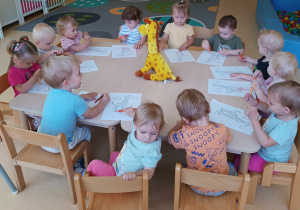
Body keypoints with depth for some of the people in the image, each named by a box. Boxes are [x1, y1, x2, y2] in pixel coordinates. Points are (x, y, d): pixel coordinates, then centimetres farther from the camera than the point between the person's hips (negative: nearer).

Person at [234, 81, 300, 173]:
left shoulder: (286, 127, -39)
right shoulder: (280, 111, -14)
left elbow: (265, 142, -44)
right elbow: (266, 108, 8)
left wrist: (254, 120, -46)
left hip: (270, 161, -8)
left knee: (238, 162, -4)